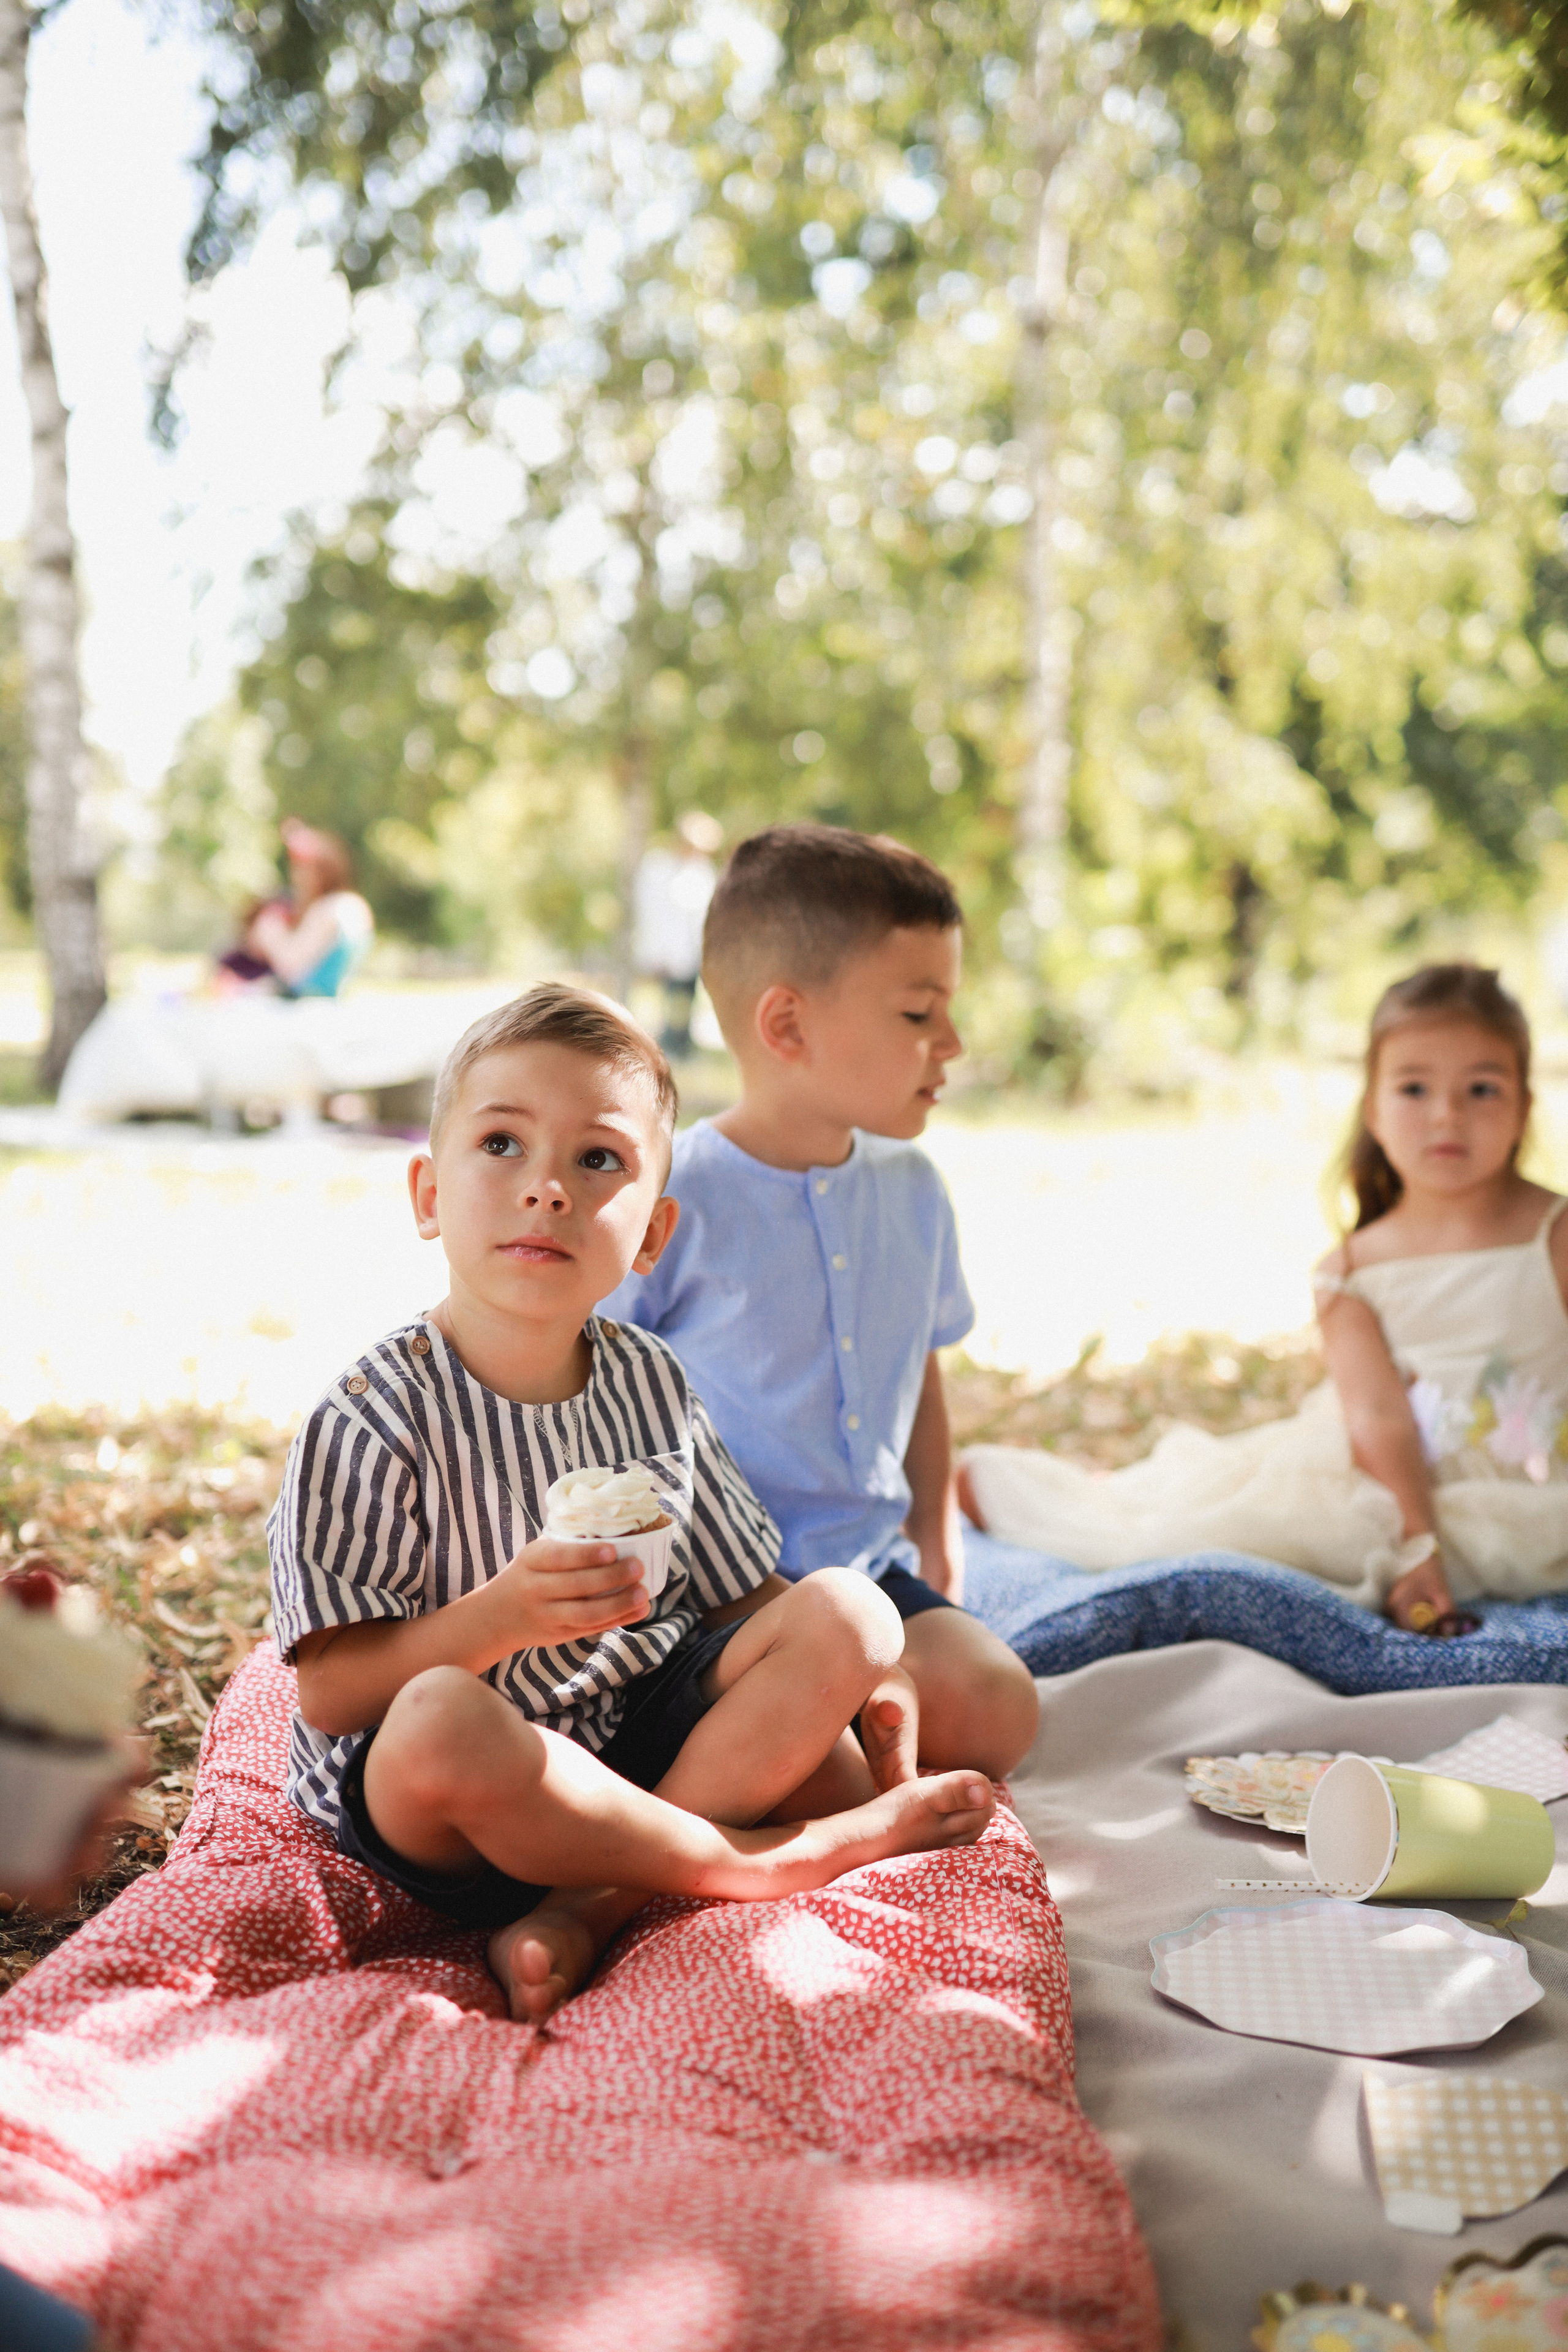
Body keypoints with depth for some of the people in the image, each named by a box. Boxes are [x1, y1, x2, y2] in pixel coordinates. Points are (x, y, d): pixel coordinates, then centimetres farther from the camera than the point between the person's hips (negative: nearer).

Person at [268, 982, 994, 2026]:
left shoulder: (650, 1383, 4)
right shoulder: (378, 1415, -14)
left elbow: (742, 1595, 11)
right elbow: (332, 1693, -18)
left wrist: (856, 1678, -6)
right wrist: (502, 1617, -31)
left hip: (645, 1726, 6)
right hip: (464, 1793, -6)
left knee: (851, 1614, -10)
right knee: (441, 1721, -39)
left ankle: (590, 1910, -21)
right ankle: (760, 1860, -15)